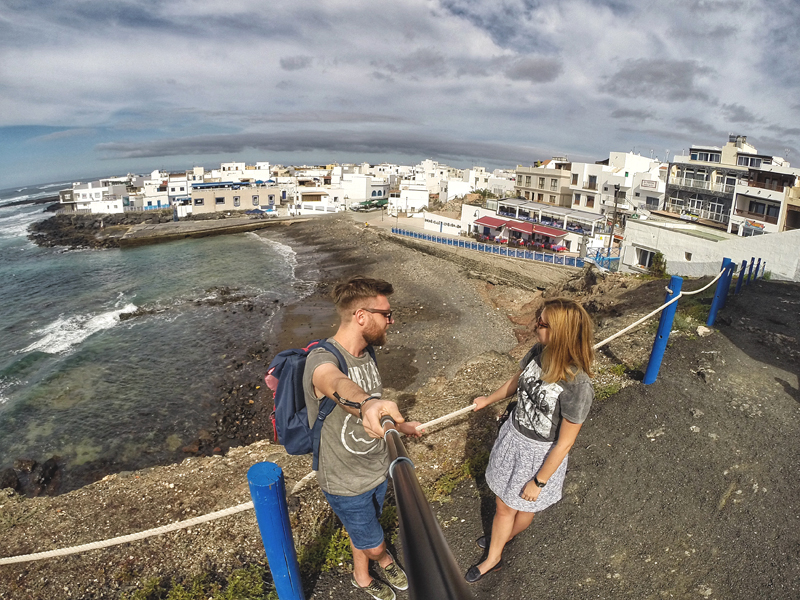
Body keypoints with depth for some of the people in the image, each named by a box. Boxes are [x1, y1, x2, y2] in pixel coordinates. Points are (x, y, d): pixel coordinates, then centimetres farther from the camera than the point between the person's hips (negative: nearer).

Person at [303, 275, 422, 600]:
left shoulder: (365, 354, -5)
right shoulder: (322, 359, -32)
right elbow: (338, 385, -57)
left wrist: (399, 424, 19)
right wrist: (366, 403, -78)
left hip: (378, 467, 7)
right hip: (346, 483, -7)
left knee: (364, 528, 29)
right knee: (373, 544, 15)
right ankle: (383, 556, 50)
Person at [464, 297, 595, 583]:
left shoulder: (577, 387, -35)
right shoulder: (538, 352, -16)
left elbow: (564, 443, -22)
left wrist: (539, 482, -10)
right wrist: (488, 400, 23)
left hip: (539, 453, -5)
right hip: (513, 435, 5)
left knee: (522, 505, 24)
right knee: (503, 502, 23)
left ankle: (506, 536, 58)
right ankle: (493, 557, 51)